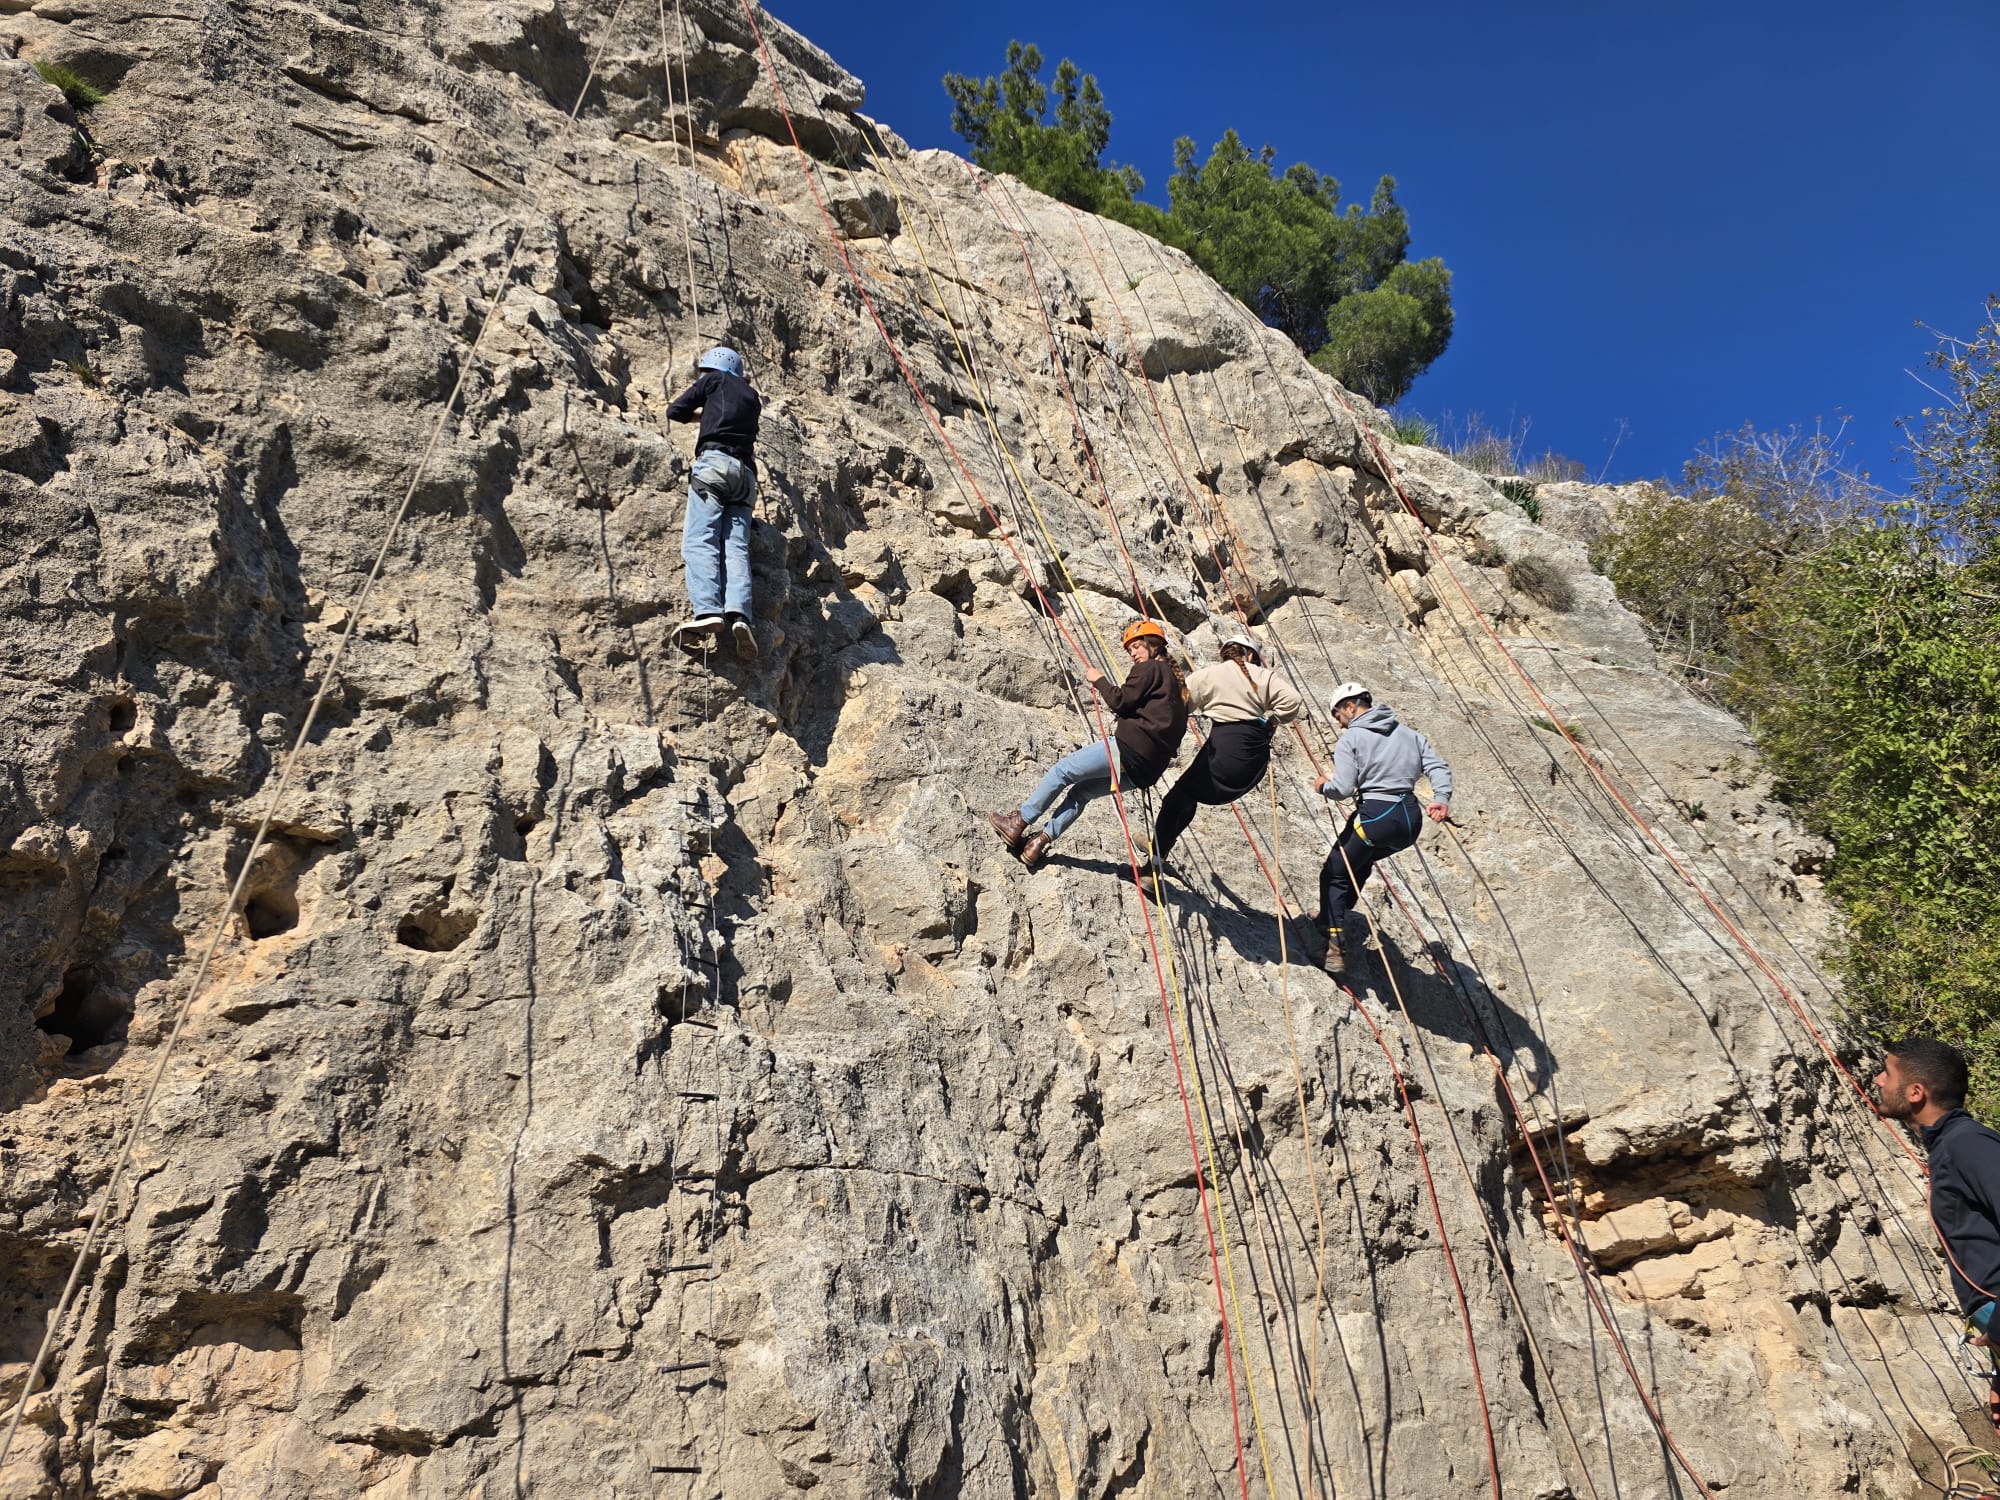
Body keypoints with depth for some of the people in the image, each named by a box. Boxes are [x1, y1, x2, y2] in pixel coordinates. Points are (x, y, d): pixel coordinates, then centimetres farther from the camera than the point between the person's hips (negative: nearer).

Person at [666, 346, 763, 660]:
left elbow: (675, 411, 17)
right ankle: (739, 614, -32)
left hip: (715, 461, -5)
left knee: (700, 540, -16)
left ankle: (707, 610, -37)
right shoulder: (752, 397, 31)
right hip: (746, 473, 5)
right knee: (736, 546, -9)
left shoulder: (714, 380, 16)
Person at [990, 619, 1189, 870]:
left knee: (1063, 770, 0)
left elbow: (1119, 702, -11)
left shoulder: (1149, 668, -2)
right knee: (1082, 791, 15)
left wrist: (1099, 680, 4)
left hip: (1130, 747, -9)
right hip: (1147, 769, 9)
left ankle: (1019, 823, 2)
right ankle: (1041, 840, 6)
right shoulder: (1171, 676, 25)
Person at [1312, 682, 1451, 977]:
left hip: (1377, 817, -7)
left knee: (1335, 874, 8)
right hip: (1412, 820, 7)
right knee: (1359, 859, 31)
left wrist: (1324, 786, 10)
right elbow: (1437, 766, 4)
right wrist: (1441, 798, -7)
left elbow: (1343, 788, -10)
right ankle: (1338, 914, 39)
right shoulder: (1408, 733, 17)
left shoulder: (1351, 737, -3)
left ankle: (1334, 949, -1)